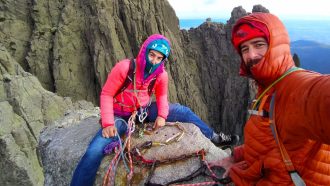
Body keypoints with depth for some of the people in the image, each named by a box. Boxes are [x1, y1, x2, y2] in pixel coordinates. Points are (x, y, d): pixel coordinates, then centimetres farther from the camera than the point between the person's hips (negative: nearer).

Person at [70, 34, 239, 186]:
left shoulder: (161, 74, -9)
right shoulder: (124, 67, -23)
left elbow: (161, 96, 6)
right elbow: (106, 94, -17)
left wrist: (162, 115, -13)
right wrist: (108, 123, -26)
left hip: (144, 111, 4)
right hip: (120, 115, -3)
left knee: (183, 112, -2)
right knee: (94, 152, -25)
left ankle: (212, 137, 16)